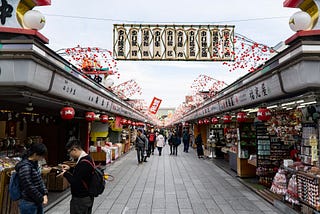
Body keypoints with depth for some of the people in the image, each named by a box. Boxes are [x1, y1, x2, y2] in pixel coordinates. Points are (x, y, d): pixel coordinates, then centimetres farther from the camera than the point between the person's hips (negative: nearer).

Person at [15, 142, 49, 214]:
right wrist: (41, 199, -13)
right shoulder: (25, 167, -22)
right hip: (29, 204, -8)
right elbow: (29, 187, -22)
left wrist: (45, 194, -1)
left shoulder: (35, 163, 3)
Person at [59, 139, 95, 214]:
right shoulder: (87, 158, 5)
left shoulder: (84, 163, -27)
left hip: (81, 199, -9)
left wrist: (65, 174, -9)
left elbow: (75, 182, -25)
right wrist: (70, 168, 10)